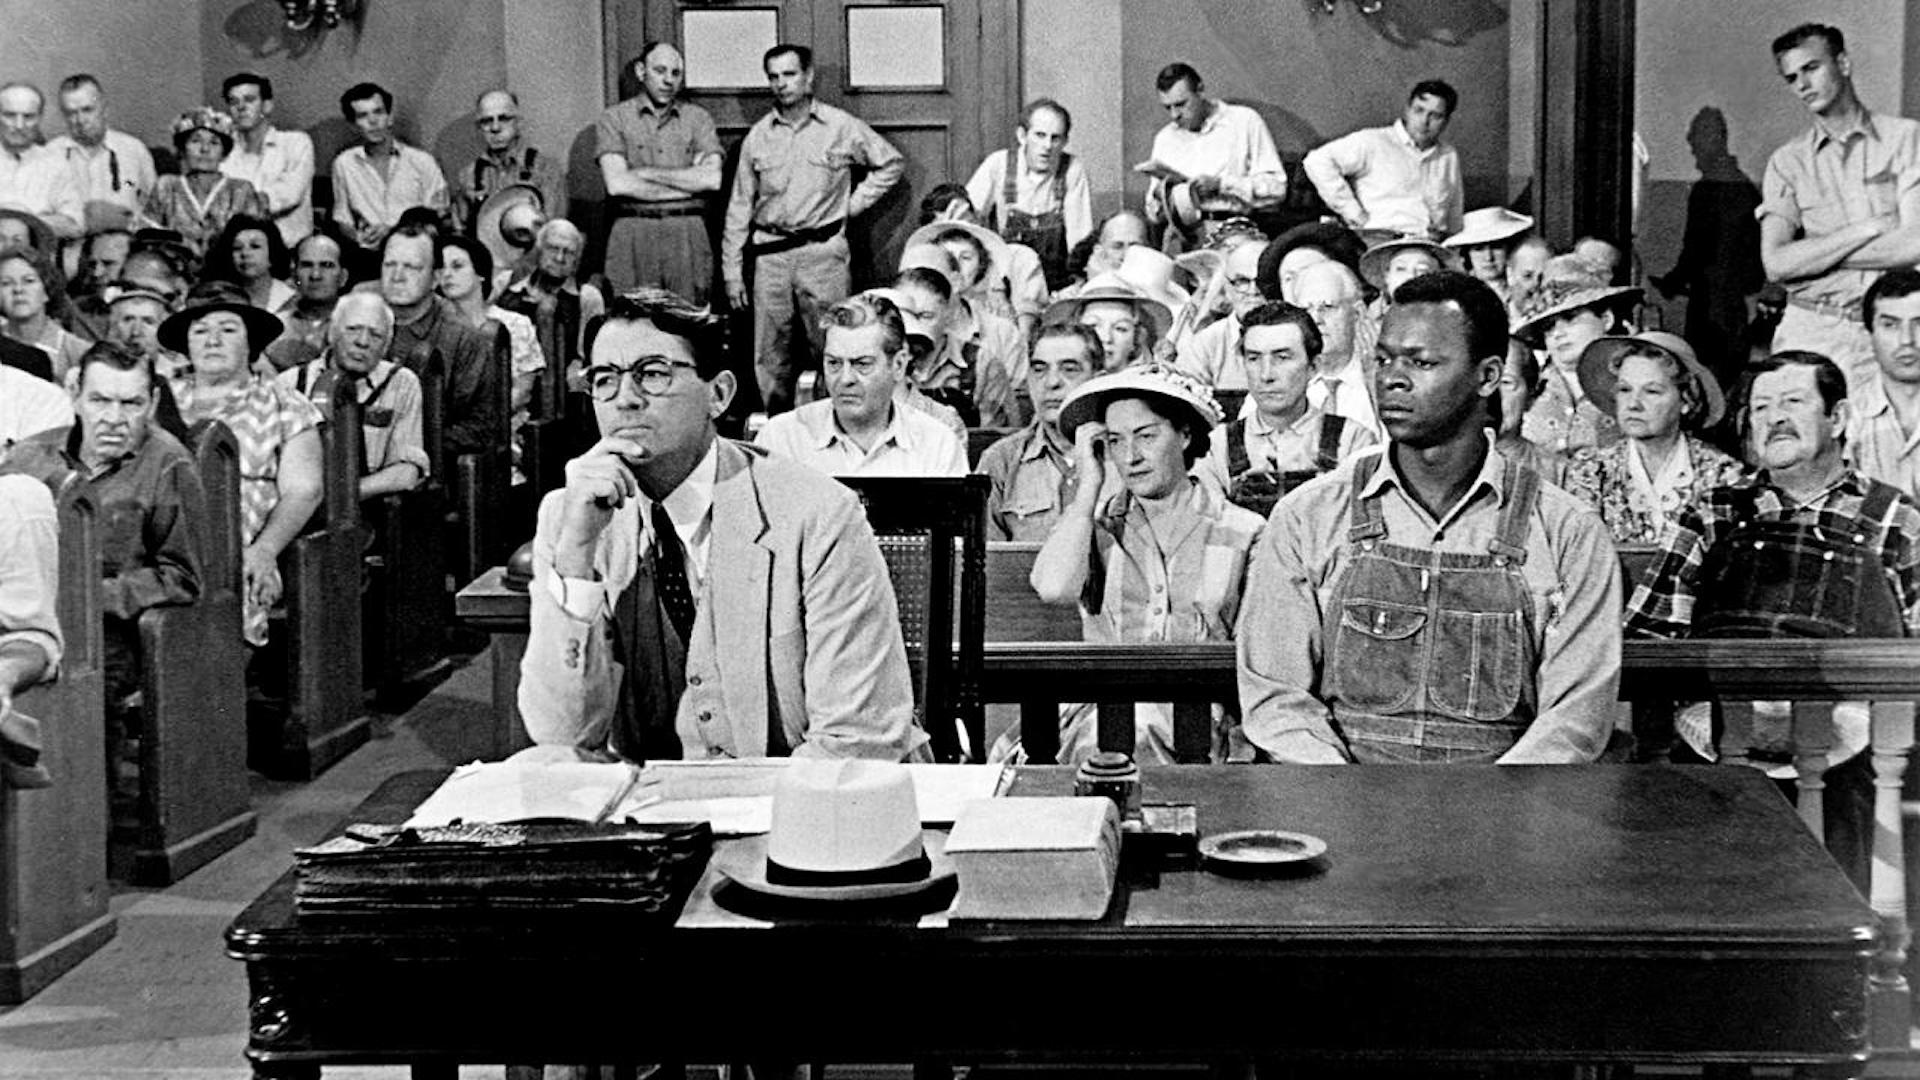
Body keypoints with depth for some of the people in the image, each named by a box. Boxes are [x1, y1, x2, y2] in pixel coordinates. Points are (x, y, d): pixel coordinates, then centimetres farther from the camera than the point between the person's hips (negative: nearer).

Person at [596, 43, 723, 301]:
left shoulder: (698, 118, 11)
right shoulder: (614, 119, 6)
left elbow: (712, 178, -3)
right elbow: (616, 183, -8)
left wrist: (647, 173, -5)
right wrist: (688, 184, -4)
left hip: (688, 235, 1)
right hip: (632, 236, -1)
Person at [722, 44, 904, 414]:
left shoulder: (841, 127, 2)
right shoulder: (758, 136, 8)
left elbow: (892, 163, 14)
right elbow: (739, 207, 11)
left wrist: (854, 203, 5)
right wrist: (732, 271, 7)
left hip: (823, 249, -2)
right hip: (770, 254, 2)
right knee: (770, 356, 3)